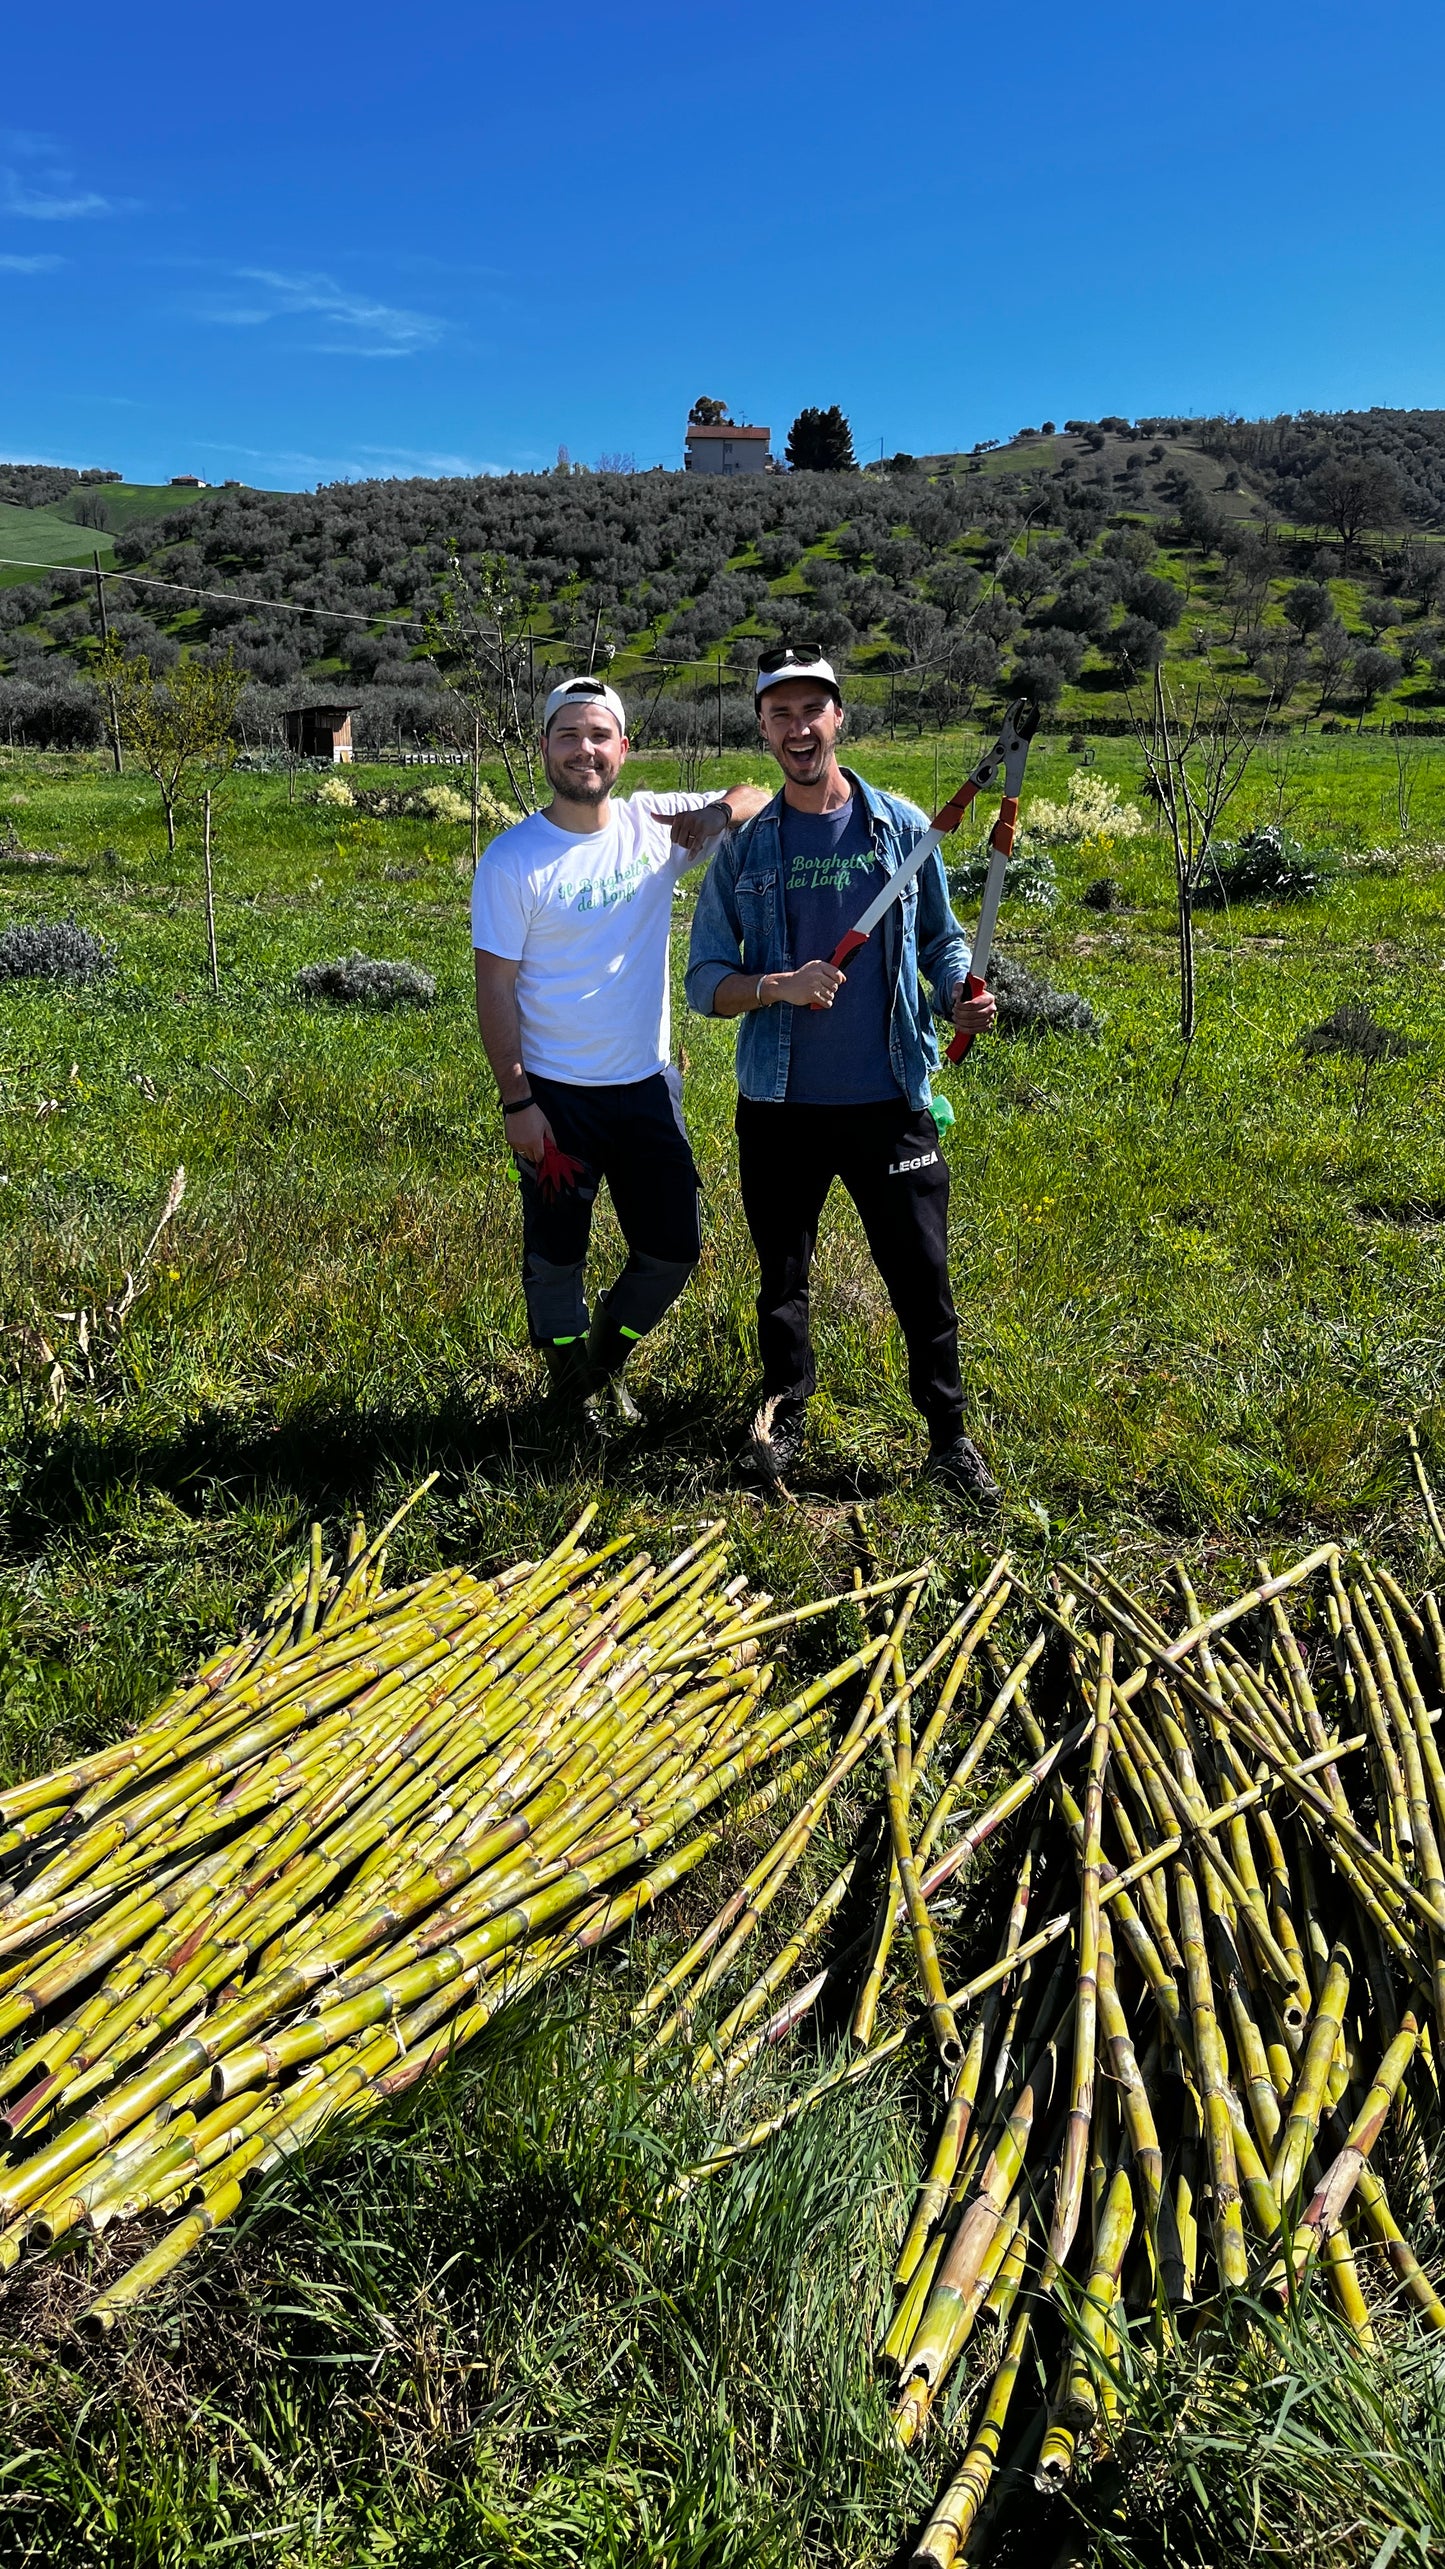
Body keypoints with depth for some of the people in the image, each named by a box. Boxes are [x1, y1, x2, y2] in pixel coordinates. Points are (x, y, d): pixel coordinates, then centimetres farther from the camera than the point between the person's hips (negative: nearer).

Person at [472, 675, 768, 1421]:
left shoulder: (656, 824, 1)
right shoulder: (512, 859, -9)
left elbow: (759, 798, 9)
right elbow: (494, 987, -9)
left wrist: (717, 812, -14)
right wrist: (516, 1101, -13)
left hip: (648, 1085, 4)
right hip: (556, 1095, -3)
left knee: (673, 1249, 10)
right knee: (555, 1256, 8)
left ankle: (605, 1357, 37)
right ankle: (573, 1393, 32)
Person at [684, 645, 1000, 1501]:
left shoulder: (902, 826, 3)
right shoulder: (743, 850, 2)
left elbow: (943, 939, 12)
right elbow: (705, 983, 2)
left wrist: (962, 997, -10)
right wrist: (777, 988, -18)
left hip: (891, 1099, 0)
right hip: (782, 1105, 1)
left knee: (923, 1276, 2)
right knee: (783, 1279, 13)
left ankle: (950, 1434, 20)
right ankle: (785, 1423, 32)